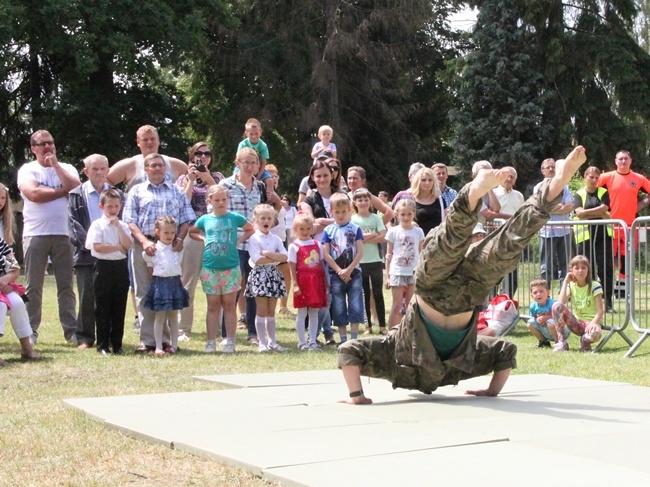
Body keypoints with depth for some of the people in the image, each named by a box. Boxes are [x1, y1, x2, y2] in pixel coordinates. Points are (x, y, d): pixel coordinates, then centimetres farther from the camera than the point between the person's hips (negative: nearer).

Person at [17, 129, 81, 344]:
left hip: (63, 235, 2)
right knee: (33, 286, 1)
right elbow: (33, 194, -14)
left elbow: (76, 188, -7)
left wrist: (56, 165, -4)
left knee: (66, 285, 2)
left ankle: (71, 330, 4)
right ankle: (30, 331, 6)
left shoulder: (66, 168, 12)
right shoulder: (28, 170, 4)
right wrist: (62, 191, -5)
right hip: (35, 235, -2)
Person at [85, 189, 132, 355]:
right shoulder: (97, 224, -3)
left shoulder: (123, 225, 10)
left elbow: (128, 244, -6)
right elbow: (97, 247, -14)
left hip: (121, 267, 4)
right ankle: (103, 345, 8)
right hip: (103, 267, -4)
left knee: (119, 308, 6)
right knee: (102, 309, 1)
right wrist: (118, 247, -8)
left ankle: (117, 344, 13)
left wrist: (118, 225, -8)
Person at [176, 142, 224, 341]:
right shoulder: (185, 178, 13)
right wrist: (191, 180, -4)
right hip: (191, 233, -1)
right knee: (188, 282, -3)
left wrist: (208, 180, -8)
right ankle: (183, 329, 2)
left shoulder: (217, 177, 15)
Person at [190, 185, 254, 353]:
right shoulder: (205, 219, 4)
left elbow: (250, 230, 15)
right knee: (213, 306, 6)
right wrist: (203, 239, 3)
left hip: (231, 268, -1)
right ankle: (211, 342, 9)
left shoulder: (234, 218, 0)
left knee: (229, 305, 4)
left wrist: (239, 239, 0)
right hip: (210, 268, 1)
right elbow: (191, 232, 20)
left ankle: (230, 341, 8)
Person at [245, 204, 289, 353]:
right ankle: (262, 342, 2)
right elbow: (257, 260, -16)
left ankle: (272, 341, 15)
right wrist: (276, 258, -10)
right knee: (262, 311, -3)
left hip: (274, 275, 5)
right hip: (260, 275, -5)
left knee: (271, 311, 9)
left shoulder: (276, 239, 10)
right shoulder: (254, 238, -5)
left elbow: (285, 257, -3)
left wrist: (267, 253, -13)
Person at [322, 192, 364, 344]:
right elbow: (326, 254, -2)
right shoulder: (328, 230, 3)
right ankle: (343, 340, 10)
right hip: (336, 274, 0)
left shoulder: (355, 229, 2)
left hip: (354, 273, 0)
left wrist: (348, 270, -11)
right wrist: (339, 271, -10)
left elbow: (360, 252, -3)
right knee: (339, 309, 4)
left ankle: (354, 338, 2)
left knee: (355, 306, -3)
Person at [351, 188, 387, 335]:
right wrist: (373, 235, -11)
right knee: (365, 295, 7)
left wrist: (364, 238, -13)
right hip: (360, 262, 0)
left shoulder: (376, 218, 3)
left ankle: (382, 325, 8)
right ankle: (368, 326, 13)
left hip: (375, 261, 0)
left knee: (378, 294, 4)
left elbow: (383, 236, -8)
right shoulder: (352, 219, 0)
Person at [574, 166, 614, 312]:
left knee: (606, 268, -5)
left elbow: (603, 208, -7)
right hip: (585, 236, 0)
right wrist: (600, 214, -10)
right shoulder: (578, 195, 7)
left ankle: (608, 302, -2)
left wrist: (586, 212, -9)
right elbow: (579, 213, -9)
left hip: (603, 235, 0)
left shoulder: (603, 193, 10)